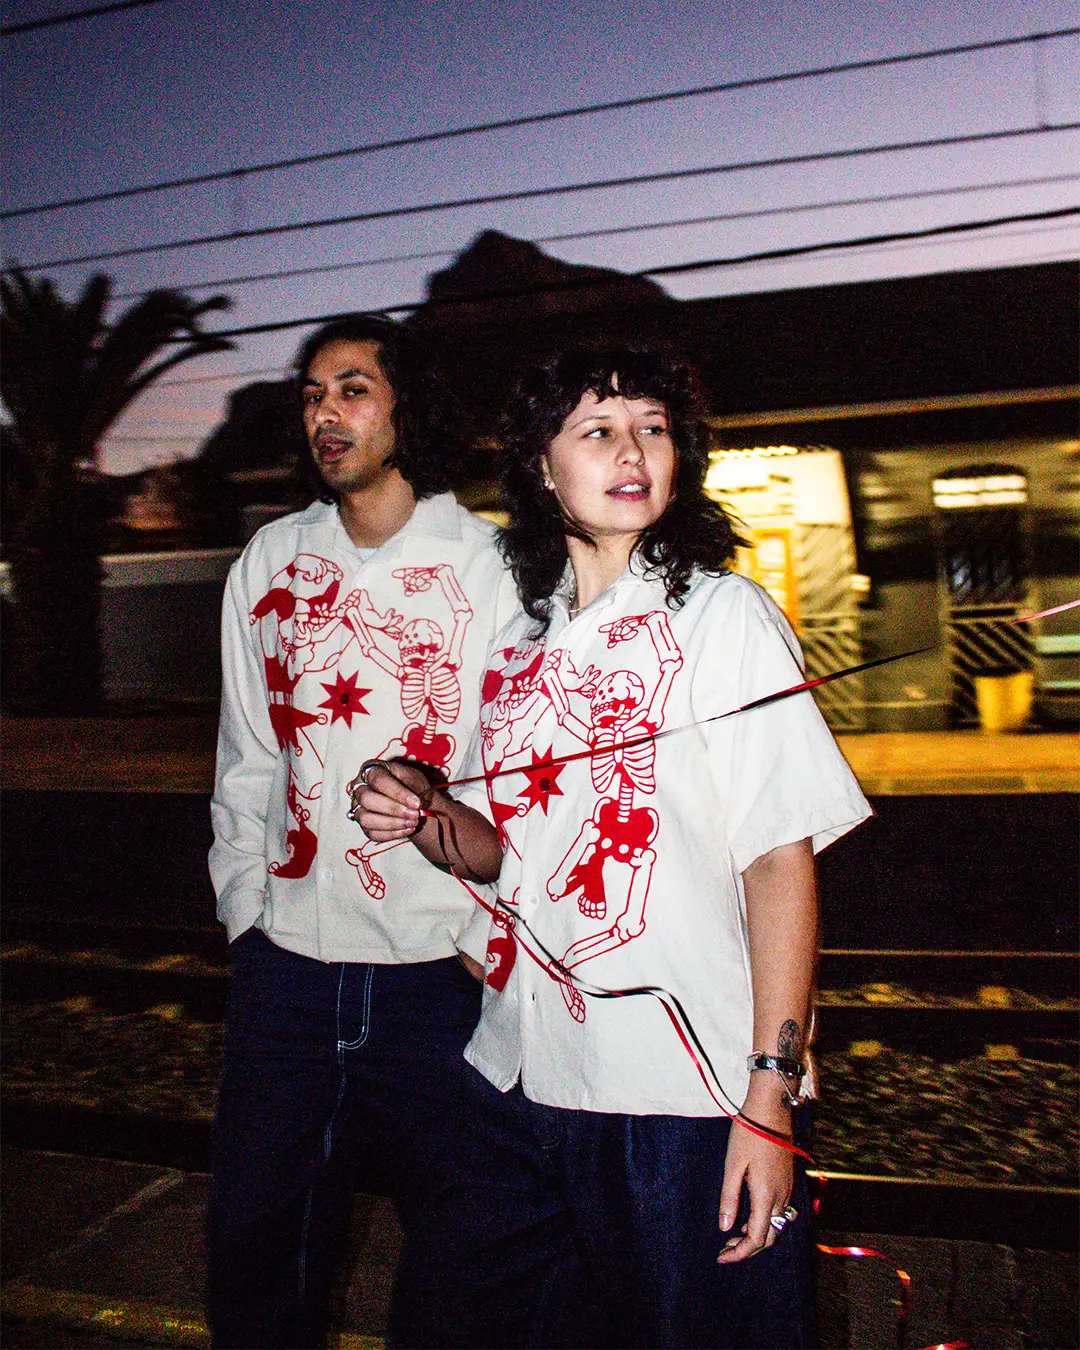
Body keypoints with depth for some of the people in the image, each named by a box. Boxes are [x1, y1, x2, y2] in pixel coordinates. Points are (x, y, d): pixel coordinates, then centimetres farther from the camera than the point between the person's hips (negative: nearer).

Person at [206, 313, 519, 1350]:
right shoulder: (268, 562, 9)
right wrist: (245, 914, 9)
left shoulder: (489, 565, -3)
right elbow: (246, 760, 13)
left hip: (442, 965, -3)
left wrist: (488, 937, -8)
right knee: (255, 1236, 14)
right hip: (287, 962, 3)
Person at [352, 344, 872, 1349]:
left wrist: (770, 1093, -16)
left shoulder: (723, 615, -6)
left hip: (692, 1093, -5)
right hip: (531, 1077, 5)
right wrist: (428, 822, -6)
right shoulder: (517, 639, 8)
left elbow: (781, 861, -11)